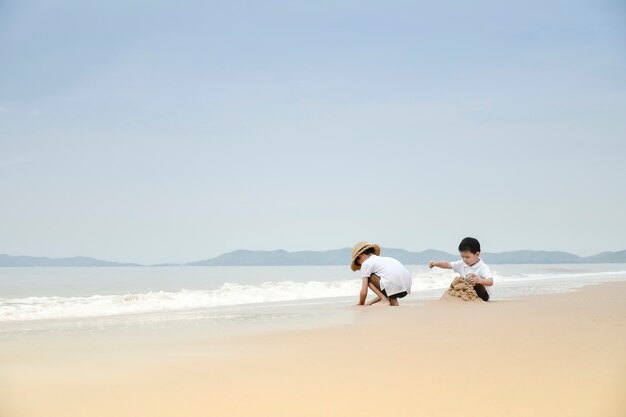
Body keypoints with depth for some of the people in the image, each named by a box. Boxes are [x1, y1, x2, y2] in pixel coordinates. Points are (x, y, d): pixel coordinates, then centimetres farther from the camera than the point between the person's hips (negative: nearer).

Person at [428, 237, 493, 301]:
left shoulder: (483, 267, -16)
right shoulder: (462, 264, 3)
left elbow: (490, 282, -29)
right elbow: (448, 265, 5)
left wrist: (479, 280, -50)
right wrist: (436, 263, -13)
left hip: (481, 296, -6)